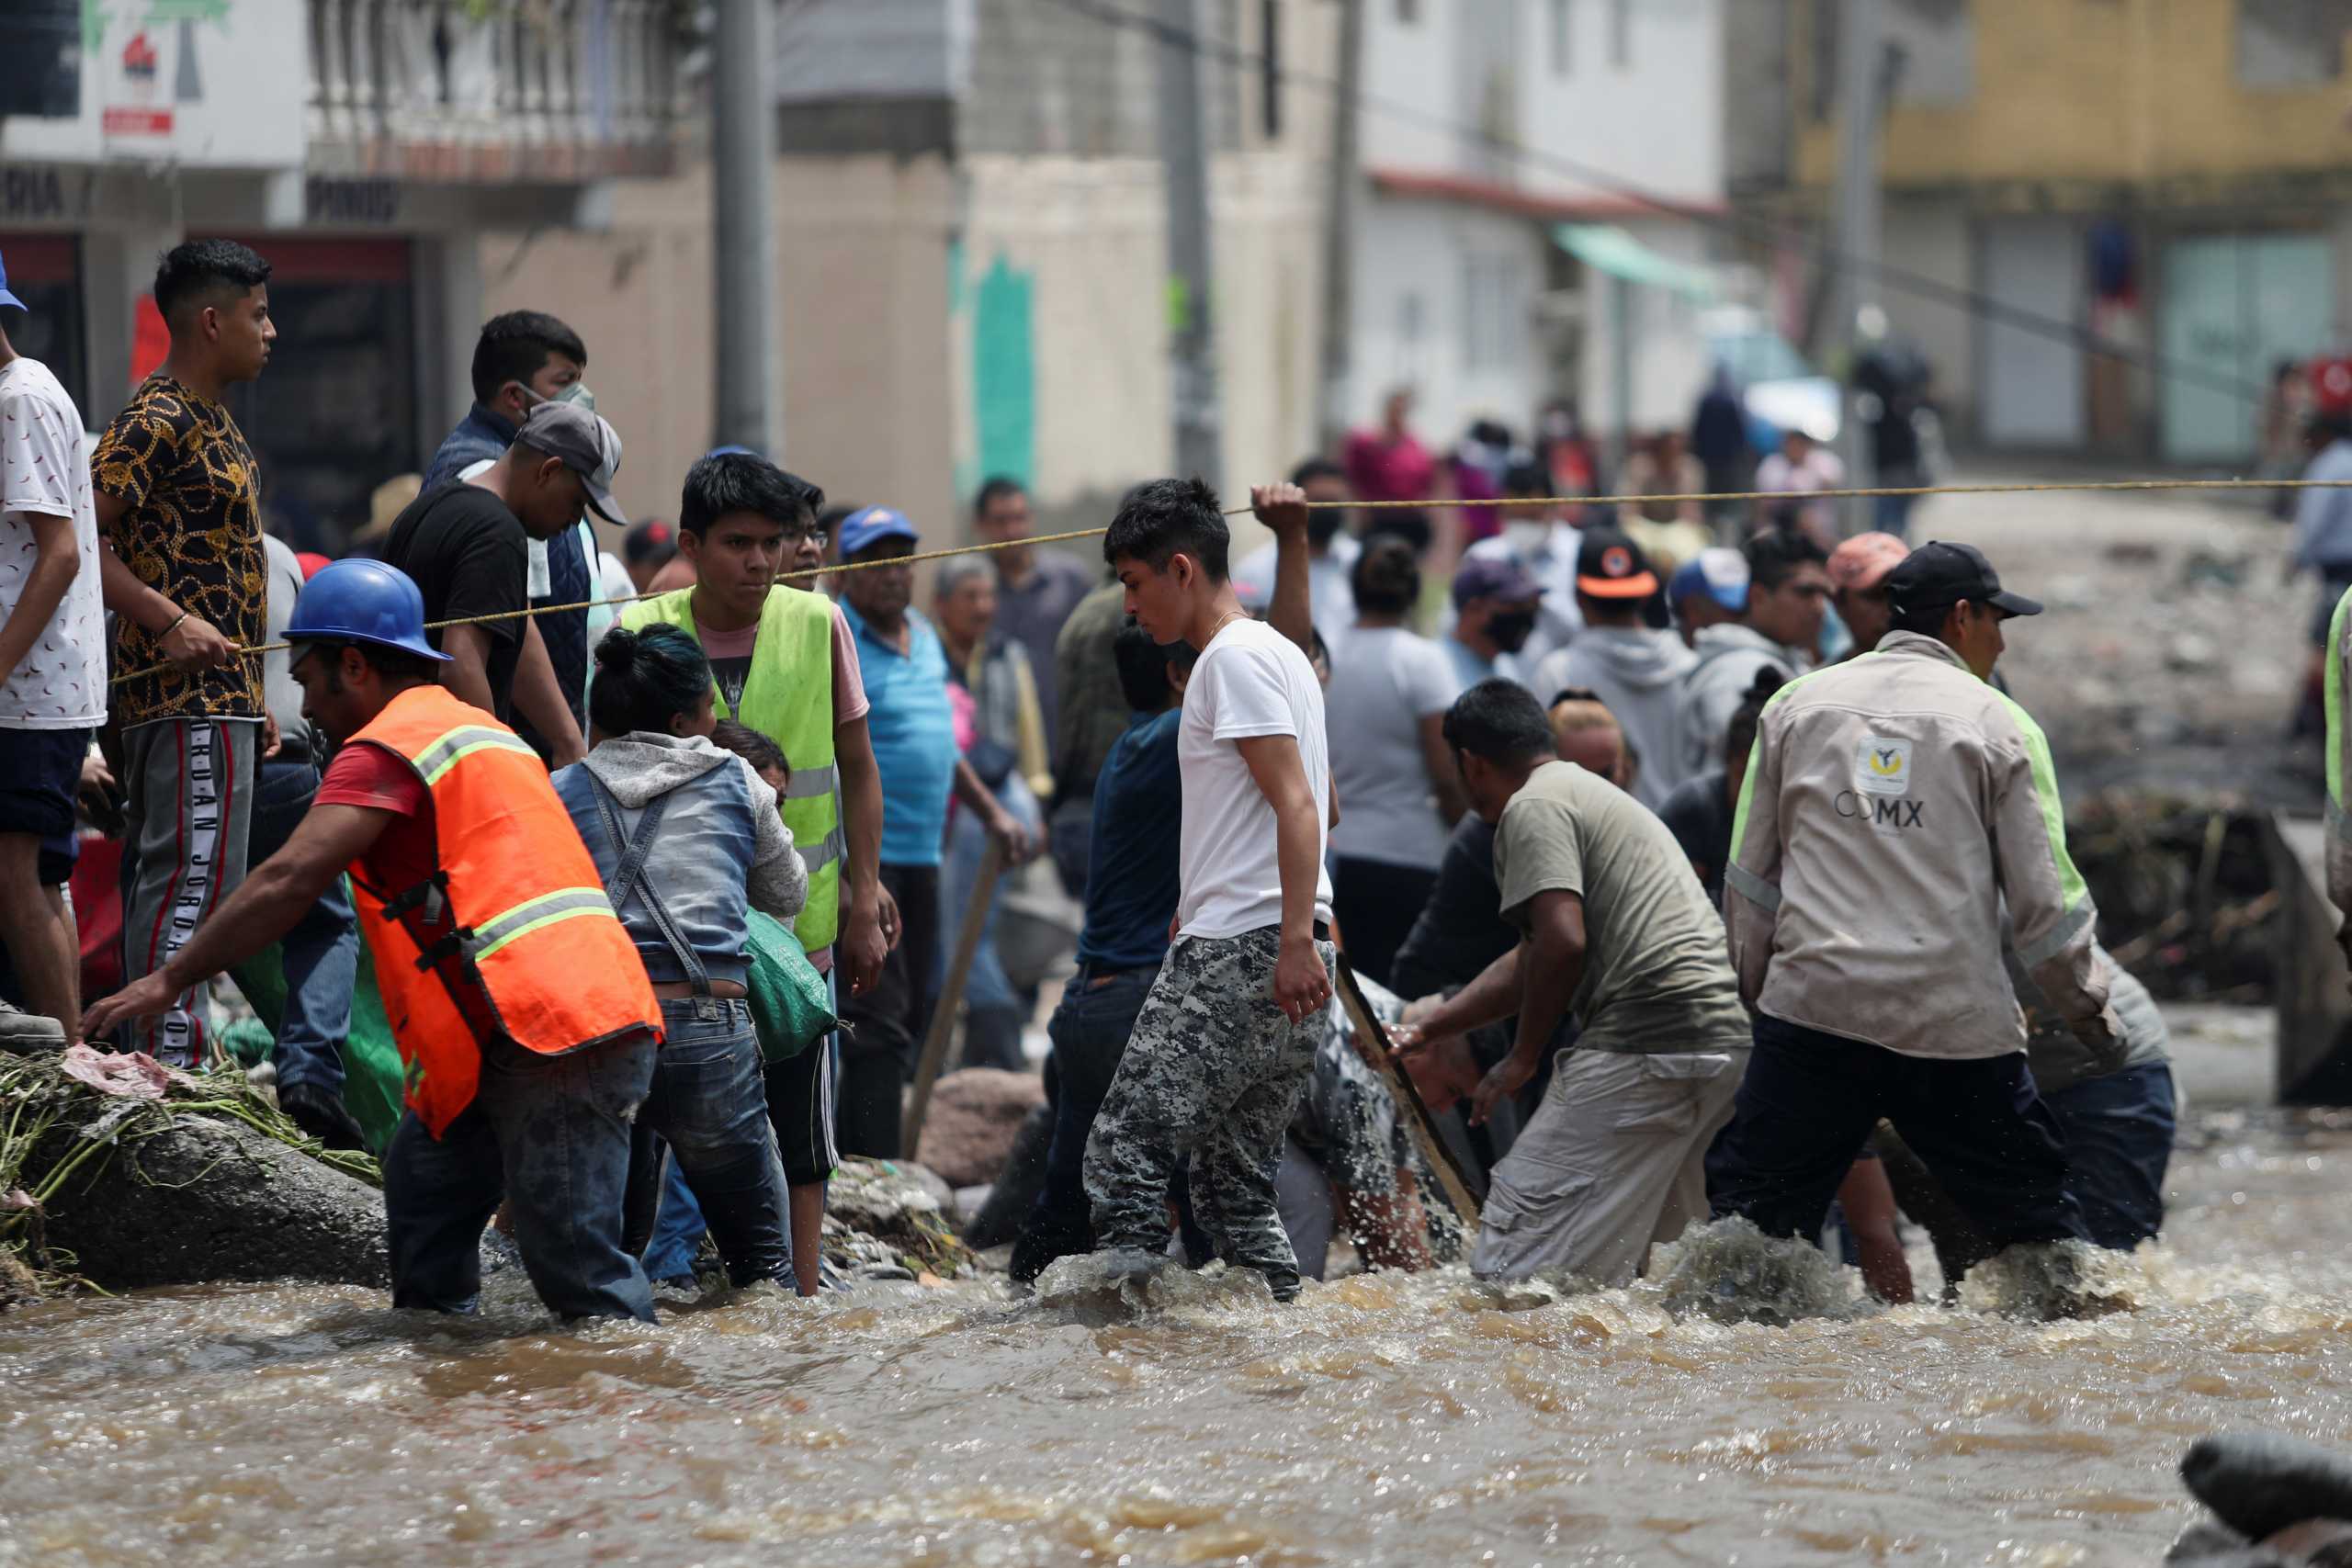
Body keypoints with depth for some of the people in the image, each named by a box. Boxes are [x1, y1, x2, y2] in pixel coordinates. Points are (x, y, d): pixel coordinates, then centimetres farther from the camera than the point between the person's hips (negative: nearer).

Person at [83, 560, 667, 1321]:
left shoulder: (390, 744, -3)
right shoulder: (477, 730, 27)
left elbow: (290, 880, -14)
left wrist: (169, 980, -10)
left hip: (550, 1039, -10)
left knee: (576, 1270, -11)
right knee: (424, 1174, 18)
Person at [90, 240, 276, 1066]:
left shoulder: (209, 421, 19)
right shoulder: (157, 421, -12)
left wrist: (255, 700, 23)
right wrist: (167, 621, -23)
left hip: (217, 695, 10)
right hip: (189, 697, -10)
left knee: (164, 888, 10)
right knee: (189, 884, -13)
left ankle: (161, 1063, 13)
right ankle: (171, 1070, -16)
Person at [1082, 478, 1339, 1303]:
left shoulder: (1234, 658, -8)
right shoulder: (1282, 652, 22)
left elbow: (1297, 805, -17)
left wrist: (1296, 939, -24)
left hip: (1237, 952, -10)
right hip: (1283, 954, 10)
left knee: (1124, 1150, -11)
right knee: (1235, 1181, 12)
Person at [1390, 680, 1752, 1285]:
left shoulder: (1534, 807, -3)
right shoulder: (1597, 796, 29)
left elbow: (1562, 944, -17)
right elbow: (1530, 961, 32)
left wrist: (1523, 1058, -5)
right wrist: (1425, 1029, 31)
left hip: (1647, 1043, -10)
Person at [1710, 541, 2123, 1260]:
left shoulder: (1798, 704, 9)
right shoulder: (1997, 723, 2)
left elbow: (1749, 876, 11)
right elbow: (2044, 898, 0)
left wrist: (1757, 985, 22)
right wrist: (2089, 1012, 12)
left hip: (1811, 1008, 2)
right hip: (1955, 1020, -2)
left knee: (1750, 1208, 6)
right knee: (2033, 1210, 11)